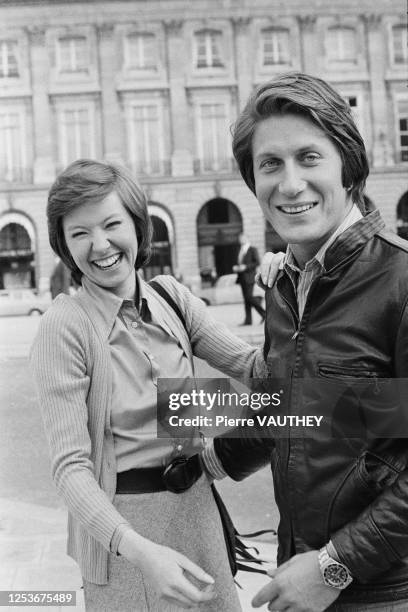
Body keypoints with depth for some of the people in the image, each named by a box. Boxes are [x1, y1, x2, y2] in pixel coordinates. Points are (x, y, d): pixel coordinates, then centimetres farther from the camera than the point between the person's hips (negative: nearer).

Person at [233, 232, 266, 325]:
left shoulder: (253, 250, -2)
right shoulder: (241, 251, 20)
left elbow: (257, 262, -10)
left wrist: (245, 267, -17)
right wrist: (236, 268, 6)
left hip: (249, 276, -7)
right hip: (242, 277, 7)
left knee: (249, 296, -15)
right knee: (246, 298, 3)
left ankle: (264, 314, -4)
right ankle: (248, 320, 1)